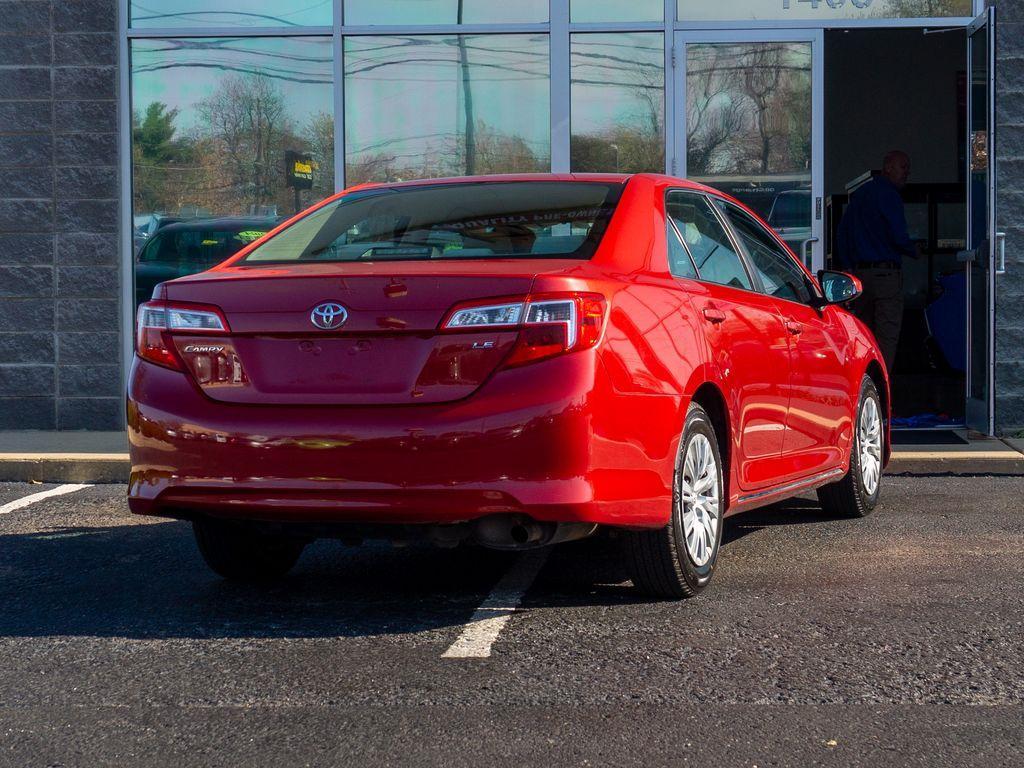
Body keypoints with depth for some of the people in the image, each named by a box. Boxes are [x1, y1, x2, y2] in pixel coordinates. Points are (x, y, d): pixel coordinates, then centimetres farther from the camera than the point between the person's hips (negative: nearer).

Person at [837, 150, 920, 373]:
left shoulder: (859, 194, 17)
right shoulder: (888, 195, -9)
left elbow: (842, 235, 19)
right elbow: (898, 236, -16)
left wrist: (850, 267, 20)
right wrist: (914, 250, 4)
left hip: (858, 272, 8)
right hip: (886, 272, -8)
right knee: (887, 336, -6)